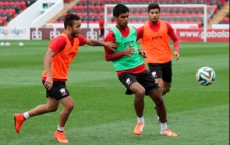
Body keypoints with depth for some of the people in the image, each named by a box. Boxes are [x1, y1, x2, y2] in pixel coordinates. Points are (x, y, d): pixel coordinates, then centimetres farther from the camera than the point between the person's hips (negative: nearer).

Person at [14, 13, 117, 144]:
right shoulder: (61, 40, -23)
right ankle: (59, 132, 11)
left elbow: (90, 42, 22)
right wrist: (49, 76, -40)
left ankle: (22, 117, 32)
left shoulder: (77, 39, 3)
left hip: (59, 78, 10)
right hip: (53, 79, -10)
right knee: (69, 104, -11)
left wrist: (105, 44, 8)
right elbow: (48, 57, -31)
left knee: (52, 107, 21)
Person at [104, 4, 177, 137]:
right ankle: (140, 121, -6)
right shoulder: (112, 35, -11)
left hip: (140, 69, 6)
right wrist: (123, 53, -22)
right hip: (125, 72, -6)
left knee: (158, 97, 5)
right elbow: (107, 57, -8)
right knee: (140, 91, -34)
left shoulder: (133, 30, 7)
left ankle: (164, 129, 25)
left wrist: (140, 51, 5)